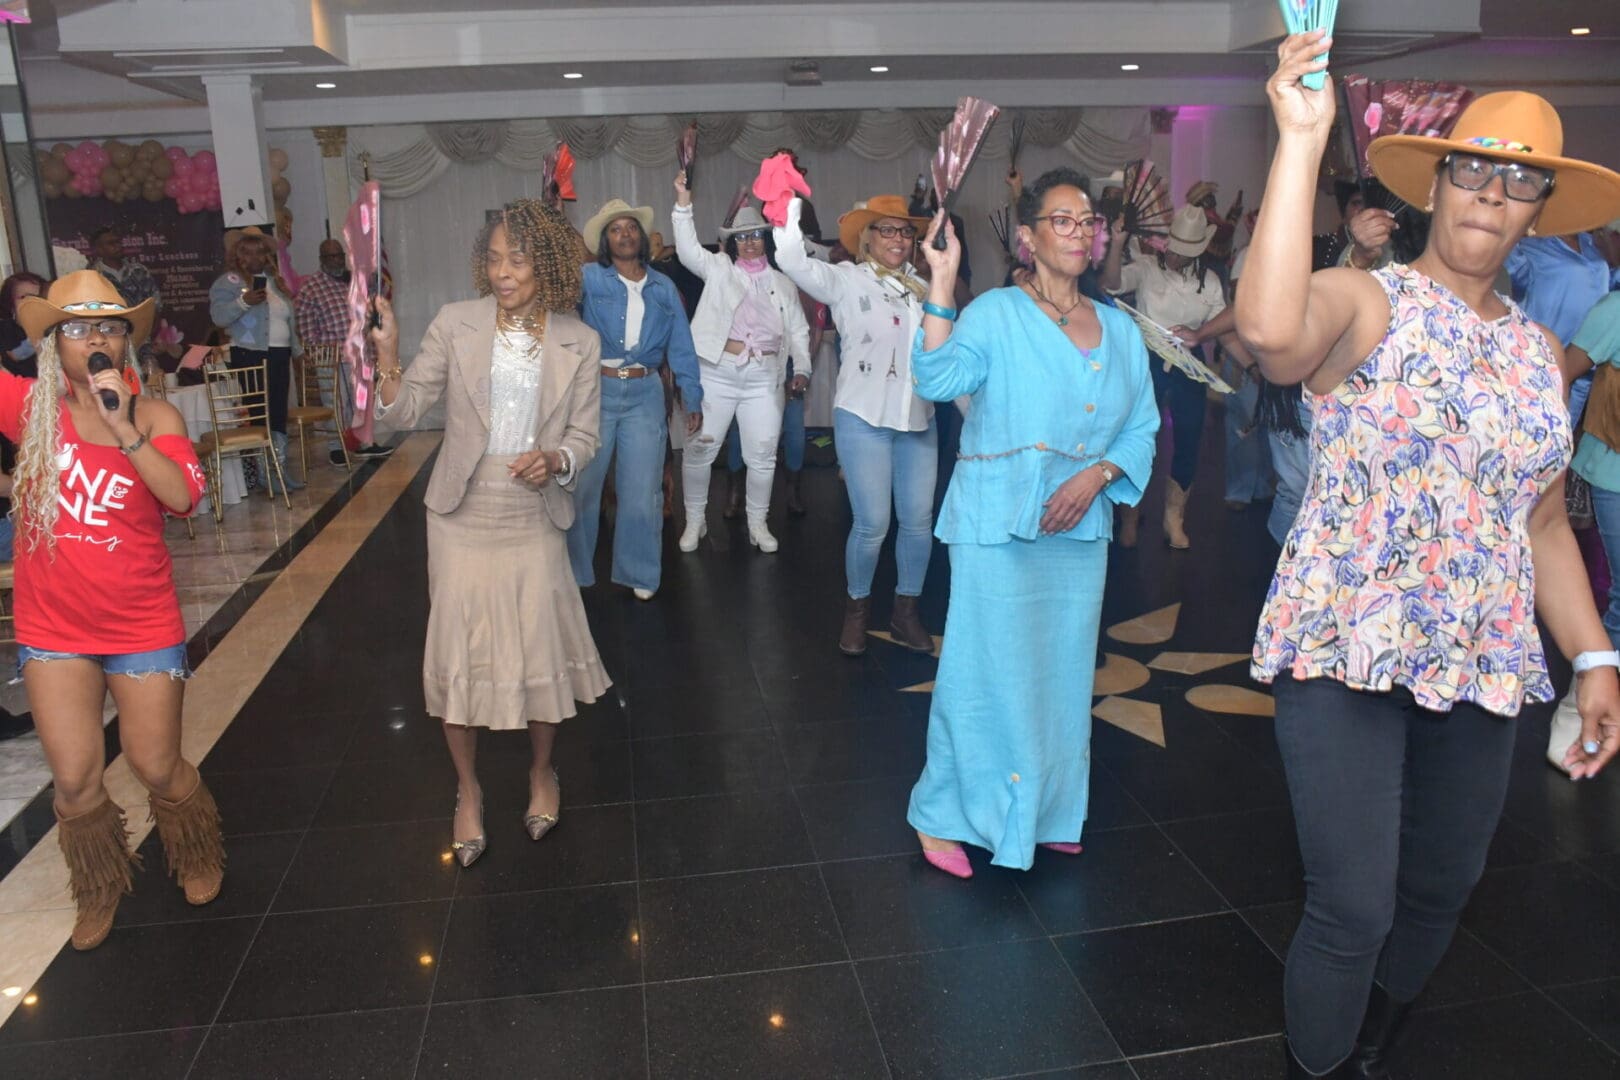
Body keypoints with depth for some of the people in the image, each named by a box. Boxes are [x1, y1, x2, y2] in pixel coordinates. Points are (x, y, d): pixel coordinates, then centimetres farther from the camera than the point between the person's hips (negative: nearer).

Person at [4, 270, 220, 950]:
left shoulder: (154, 416, -6)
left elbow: (182, 497, -22)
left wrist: (123, 428, -28)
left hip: (142, 625, -1)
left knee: (157, 768, 9)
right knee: (74, 780, 7)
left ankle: (198, 859, 39)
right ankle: (99, 891, 34)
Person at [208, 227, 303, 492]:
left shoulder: (274, 280, 18)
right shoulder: (228, 282, -2)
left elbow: (289, 320, 24)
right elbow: (219, 316, -15)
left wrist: (297, 350, 22)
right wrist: (244, 301, -27)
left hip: (279, 356, 6)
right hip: (250, 357, -6)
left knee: (279, 414, 7)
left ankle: (280, 466, 13)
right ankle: (264, 471, 0)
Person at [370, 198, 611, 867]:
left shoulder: (578, 343, -1)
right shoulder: (454, 324, -3)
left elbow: (585, 437, 3)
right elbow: (404, 415, -3)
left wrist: (554, 459, -18)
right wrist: (387, 359, -21)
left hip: (534, 521, 0)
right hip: (462, 517, 0)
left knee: (540, 652, 6)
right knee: (458, 654, 5)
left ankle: (541, 772, 35)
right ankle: (468, 789, 29)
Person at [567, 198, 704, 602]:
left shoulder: (664, 287, 8)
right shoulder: (589, 278, 0)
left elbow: (680, 346, 8)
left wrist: (693, 398, 5)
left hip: (645, 394, 2)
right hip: (595, 391, -2)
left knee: (642, 489, 7)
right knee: (582, 484, 8)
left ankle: (639, 573, 22)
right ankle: (573, 571, 24)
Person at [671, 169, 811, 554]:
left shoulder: (783, 282, 15)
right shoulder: (718, 269, 9)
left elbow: (798, 330, 15)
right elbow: (688, 250, -6)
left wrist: (801, 368, 2)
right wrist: (683, 205, -16)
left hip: (764, 378, 2)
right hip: (716, 373, -2)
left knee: (762, 455, 3)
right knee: (700, 449, 1)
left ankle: (758, 523, 19)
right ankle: (695, 521, 16)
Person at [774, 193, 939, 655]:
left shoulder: (921, 287, 9)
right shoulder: (846, 280, -3)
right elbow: (793, 260, -18)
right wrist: (789, 202, -29)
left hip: (919, 419, 4)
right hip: (864, 419, -4)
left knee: (919, 521, 6)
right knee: (872, 525, -4)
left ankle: (906, 610, 24)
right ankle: (857, 608, 20)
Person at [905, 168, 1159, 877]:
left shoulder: (1120, 330, 10)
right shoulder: (996, 313, -5)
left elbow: (1141, 430, 9)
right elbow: (939, 378, -23)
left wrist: (1096, 476, -9)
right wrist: (941, 280, -25)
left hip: (1081, 530, 6)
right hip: (996, 526, -5)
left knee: (1064, 673, 14)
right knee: (987, 670, -3)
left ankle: (1047, 812, 33)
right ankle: (943, 815, 15)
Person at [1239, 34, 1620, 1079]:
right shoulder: (1364, 304, -7)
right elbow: (1270, 328, -33)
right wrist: (1302, 138, -29)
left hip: (1483, 664, 6)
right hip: (1345, 648, -6)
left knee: (1441, 891, 18)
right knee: (1353, 908, -7)